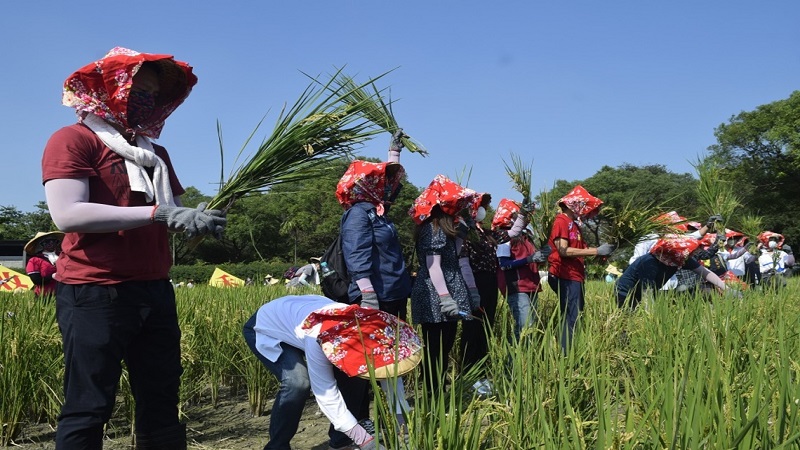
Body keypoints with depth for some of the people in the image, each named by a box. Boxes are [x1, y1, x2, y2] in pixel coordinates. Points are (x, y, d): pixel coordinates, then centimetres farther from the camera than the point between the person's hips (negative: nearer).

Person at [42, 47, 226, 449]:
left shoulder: (154, 152, 20)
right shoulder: (73, 140, -5)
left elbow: (172, 213, 19)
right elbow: (67, 214, -19)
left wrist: (197, 220, -6)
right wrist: (159, 213, -21)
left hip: (156, 291, 8)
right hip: (94, 294, -7)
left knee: (162, 402, 13)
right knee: (88, 409, -2)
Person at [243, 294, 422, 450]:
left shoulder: (365, 324, -24)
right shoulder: (318, 337, -43)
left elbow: (390, 372, -15)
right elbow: (326, 392, -39)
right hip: (265, 329, -6)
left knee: (347, 377, -9)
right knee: (297, 382, -30)